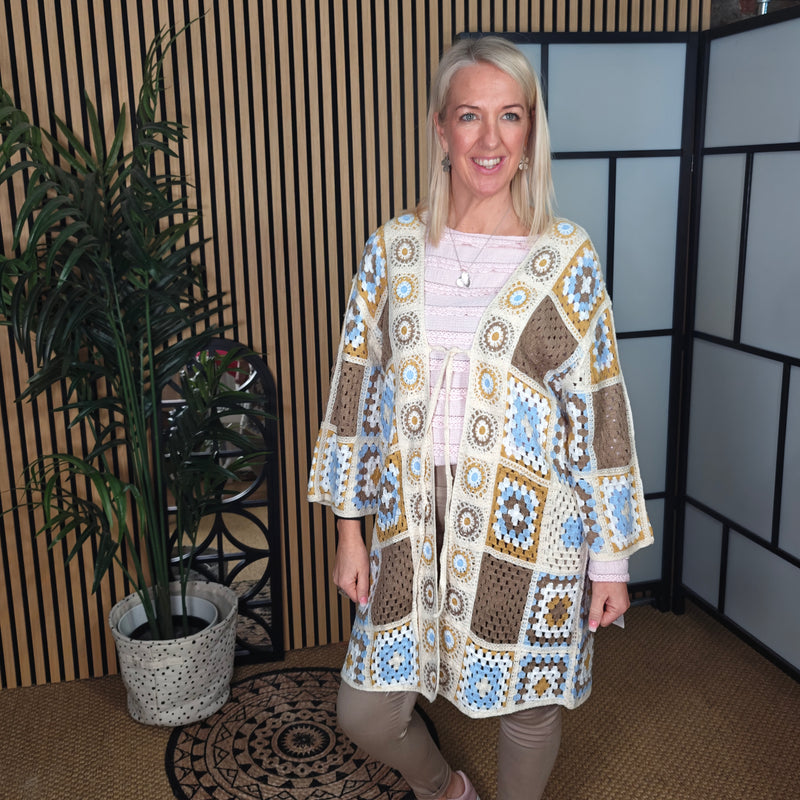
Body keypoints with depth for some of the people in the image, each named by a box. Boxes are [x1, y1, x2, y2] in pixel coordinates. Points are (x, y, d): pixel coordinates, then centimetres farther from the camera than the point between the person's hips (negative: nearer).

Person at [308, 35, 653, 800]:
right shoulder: (392, 247, 0)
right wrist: (349, 529, 3)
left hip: (526, 526, -2)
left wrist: (611, 555, -2)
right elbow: (355, 387, 3)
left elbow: (599, 408, -4)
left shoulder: (566, 256, -6)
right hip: (412, 521, 2)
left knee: (528, 705, 14)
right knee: (366, 711, 11)